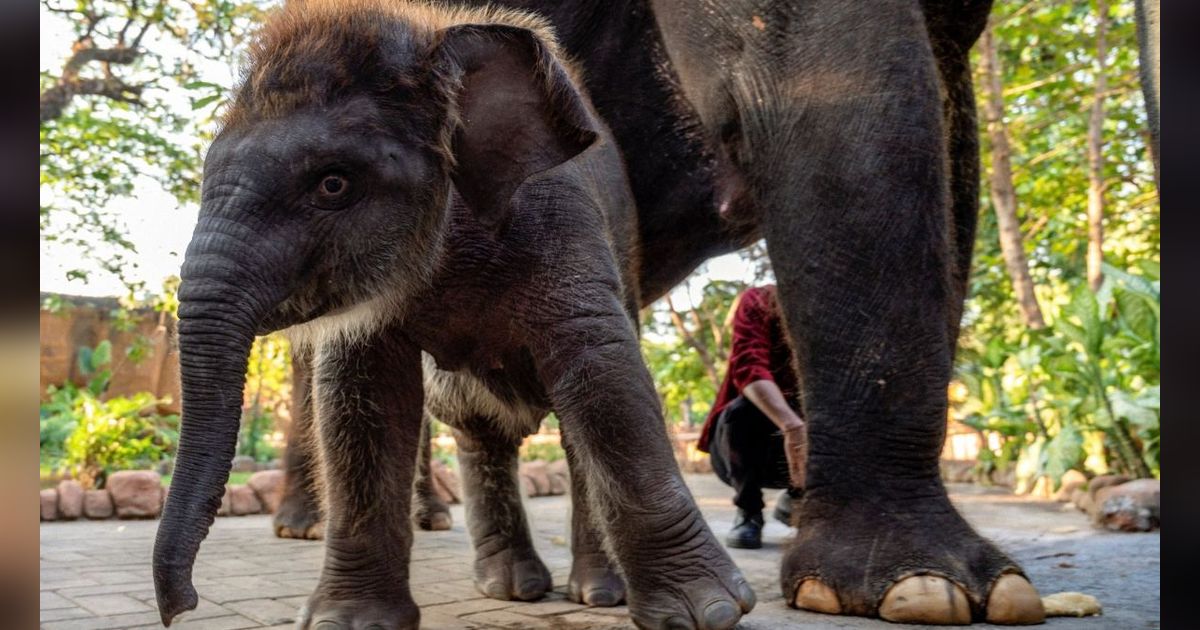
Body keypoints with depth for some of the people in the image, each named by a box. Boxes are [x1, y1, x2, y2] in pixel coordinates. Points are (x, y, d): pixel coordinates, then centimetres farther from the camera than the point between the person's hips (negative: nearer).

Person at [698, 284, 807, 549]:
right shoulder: (758, 302, -16)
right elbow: (749, 367, -33)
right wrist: (792, 425, -51)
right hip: (740, 447, -3)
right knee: (745, 409, -35)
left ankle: (795, 500, 8)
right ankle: (749, 512, -10)